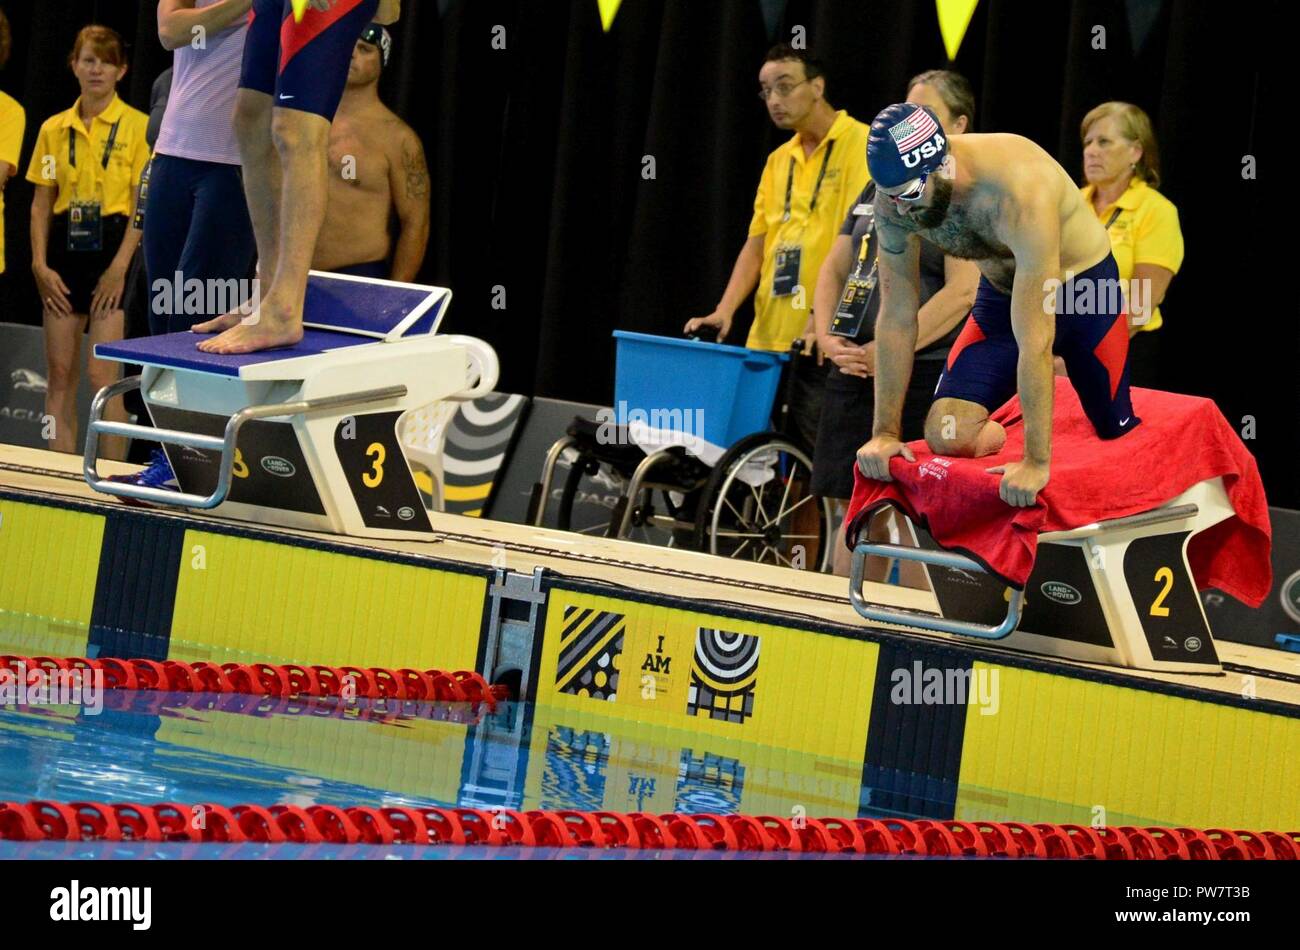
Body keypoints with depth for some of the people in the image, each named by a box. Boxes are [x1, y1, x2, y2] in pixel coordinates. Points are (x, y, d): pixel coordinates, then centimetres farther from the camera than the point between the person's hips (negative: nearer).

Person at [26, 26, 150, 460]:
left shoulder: (138, 126, -1)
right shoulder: (54, 129, 10)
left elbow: (143, 205, -5)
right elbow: (41, 204, 11)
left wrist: (119, 268, -13)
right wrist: (40, 263, -1)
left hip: (112, 248, -4)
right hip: (65, 251, 4)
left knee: (102, 376, -10)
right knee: (60, 374, 3)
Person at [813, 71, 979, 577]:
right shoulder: (880, 188, 17)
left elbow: (961, 293, -15)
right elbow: (834, 267, 19)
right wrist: (827, 335, 2)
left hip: (923, 374, -7)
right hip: (854, 369, 7)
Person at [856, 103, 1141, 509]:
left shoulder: (1020, 192, -41)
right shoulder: (895, 198, -24)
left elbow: (1035, 339, -41)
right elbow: (897, 316, -13)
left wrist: (1037, 462, -41)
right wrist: (886, 432, -15)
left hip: (1085, 289, -4)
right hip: (1001, 291, 4)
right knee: (947, 437, -14)